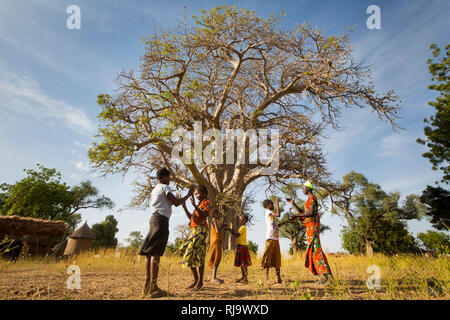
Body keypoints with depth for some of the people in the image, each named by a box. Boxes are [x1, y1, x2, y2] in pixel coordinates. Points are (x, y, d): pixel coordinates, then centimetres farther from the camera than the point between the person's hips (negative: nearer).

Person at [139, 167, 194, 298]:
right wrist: (188, 195, 6)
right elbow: (176, 203, -5)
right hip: (161, 219, -9)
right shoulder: (165, 187, -1)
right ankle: (153, 288, -14)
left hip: (154, 218, 10)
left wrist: (176, 200, 34)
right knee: (156, 253, -13)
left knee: (150, 253, 6)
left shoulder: (154, 190, 26)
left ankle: (147, 286, 8)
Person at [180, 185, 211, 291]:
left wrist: (195, 205, -25)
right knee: (190, 255, 6)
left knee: (198, 255, -9)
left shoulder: (207, 203, 0)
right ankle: (196, 279, 15)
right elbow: (191, 217, 21)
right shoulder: (199, 205, 24)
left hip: (200, 230, -8)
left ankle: (200, 281, -1)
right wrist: (184, 207, 14)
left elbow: (204, 215, -17)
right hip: (194, 230, 9)